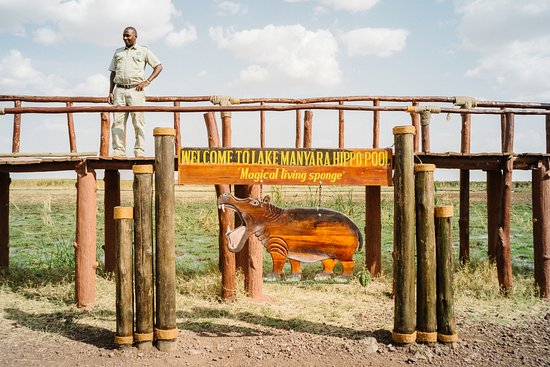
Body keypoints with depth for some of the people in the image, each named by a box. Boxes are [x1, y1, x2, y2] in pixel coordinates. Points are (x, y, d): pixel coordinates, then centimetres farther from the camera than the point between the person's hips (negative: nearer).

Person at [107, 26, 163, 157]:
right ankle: (118, 151, -1)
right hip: (119, 90, 4)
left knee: (138, 122, -7)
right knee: (117, 122, -3)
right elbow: (113, 73, 21)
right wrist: (110, 92, 10)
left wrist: (147, 81, -5)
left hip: (136, 90, -4)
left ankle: (140, 151, -4)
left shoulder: (143, 51, 11)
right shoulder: (118, 52, 22)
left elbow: (159, 66, 7)